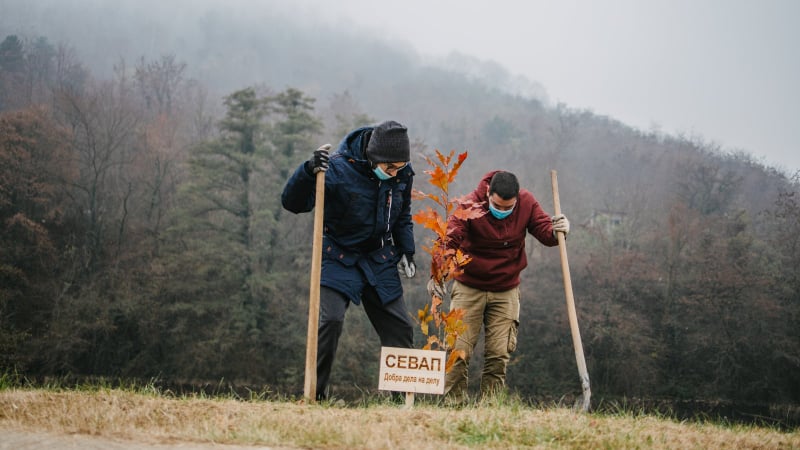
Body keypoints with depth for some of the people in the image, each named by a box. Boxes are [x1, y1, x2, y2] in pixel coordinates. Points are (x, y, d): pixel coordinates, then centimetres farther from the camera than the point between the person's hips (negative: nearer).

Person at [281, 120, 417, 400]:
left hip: (380, 260, 5)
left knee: (400, 327, 3)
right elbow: (292, 203, -24)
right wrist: (309, 171, -40)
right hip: (340, 258, -5)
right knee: (330, 320, -22)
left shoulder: (403, 173, -4)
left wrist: (406, 251, 7)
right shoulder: (339, 168, -22)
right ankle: (315, 393, -8)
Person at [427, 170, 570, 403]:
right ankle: (453, 404, 6)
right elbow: (449, 239, -26)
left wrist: (555, 231, -29)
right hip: (469, 288, -2)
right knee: (459, 350, -5)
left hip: (506, 291, 2)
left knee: (499, 354, 0)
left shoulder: (527, 203, -7)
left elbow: (544, 230, -3)